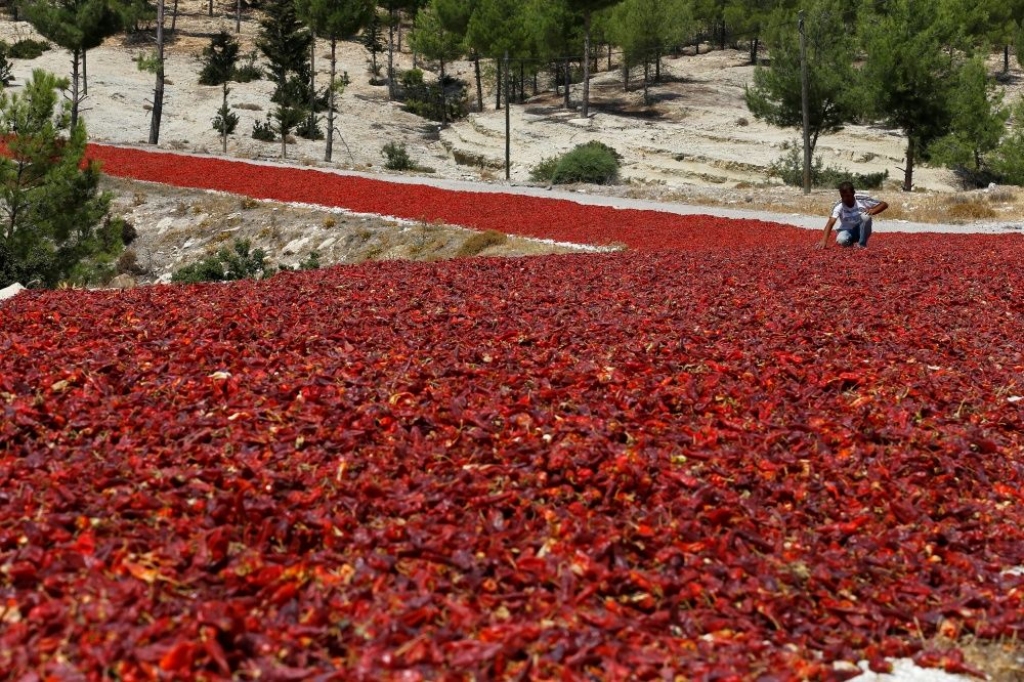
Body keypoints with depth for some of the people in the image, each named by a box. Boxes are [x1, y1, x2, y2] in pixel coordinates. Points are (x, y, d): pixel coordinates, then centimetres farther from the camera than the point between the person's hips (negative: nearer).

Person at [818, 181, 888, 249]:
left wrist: (873, 211, -34)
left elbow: (884, 204, -13)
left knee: (866, 216, -30)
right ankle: (852, 242, 5)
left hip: (862, 230, 0)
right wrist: (824, 241, -51)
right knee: (841, 240, -34)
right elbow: (830, 223, -36)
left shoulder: (862, 199, -21)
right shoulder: (838, 206, -24)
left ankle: (862, 243, -11)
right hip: (847, 230, 0)